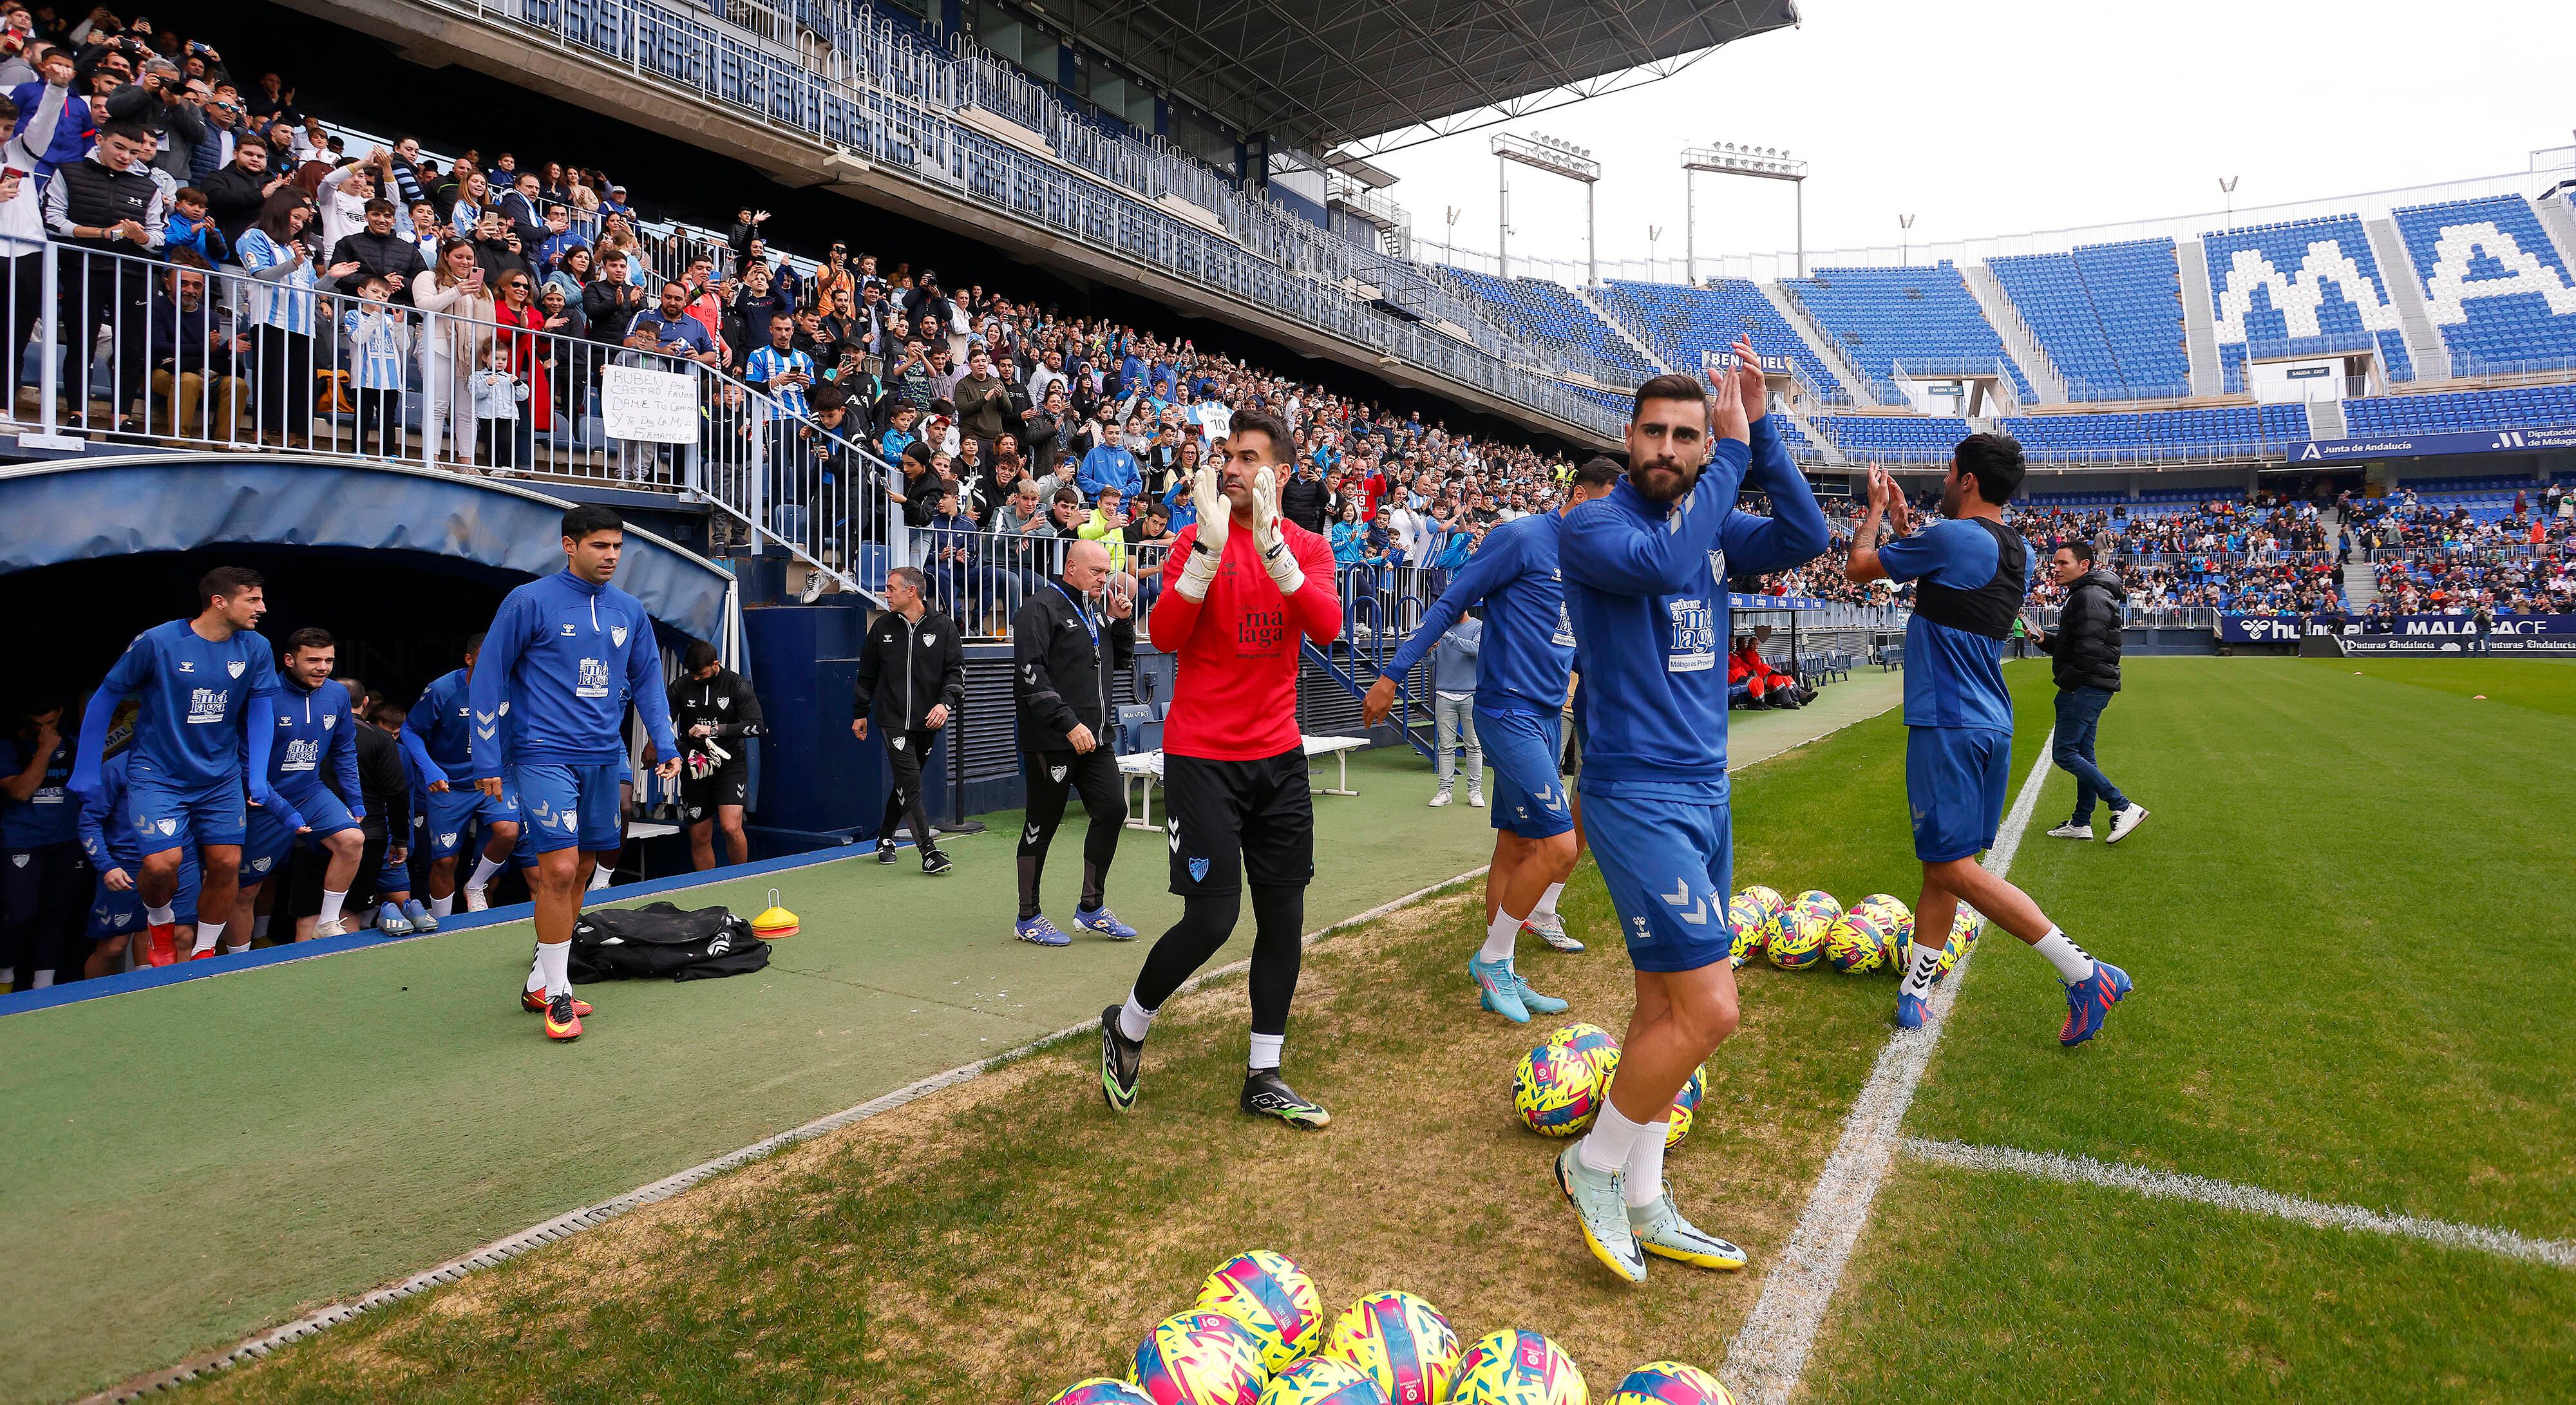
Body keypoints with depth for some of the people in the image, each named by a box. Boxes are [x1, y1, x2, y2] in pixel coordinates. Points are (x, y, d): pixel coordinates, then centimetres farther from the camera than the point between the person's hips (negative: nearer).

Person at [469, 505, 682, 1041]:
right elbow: (487, 679, -3)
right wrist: (487, 759, -6)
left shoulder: (630, 611, 9)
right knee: (559, 870, -11)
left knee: (580, 871, 10)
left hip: (603, 759, 6)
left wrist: (665, 745, 6)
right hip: (545, 756, -5)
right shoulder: (528, 602, -5)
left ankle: (539, 982, 25)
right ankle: (555, 994, 3)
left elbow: (648, 681, 16)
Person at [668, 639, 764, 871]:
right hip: (694, 768, 3)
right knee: (699, 837, 7)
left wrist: (714, 729, -21)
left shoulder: (737, 685, -4)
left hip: (730, 764, -3)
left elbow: (755, 726, -13)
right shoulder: (680, 688, 1)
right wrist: (686, 755, -16)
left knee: (731, 828, -18)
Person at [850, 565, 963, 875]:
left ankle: (885, 838, 31)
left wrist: (946, 702, -16)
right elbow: (867, 674, 17)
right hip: (893, 720, -1)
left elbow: (956, 670, 1)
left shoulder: (943, 626, 1)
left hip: (927, 722, 1)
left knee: (906, 783, 11)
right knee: (910, 783, -11)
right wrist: (860, 713, 19)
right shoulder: (883, 627, 7)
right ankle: (928, 850, -11)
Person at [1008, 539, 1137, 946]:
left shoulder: (1096, 610, 15)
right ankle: (1028, 918, 16)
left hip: (1094, 736, 8)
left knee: (1113, 810, 4)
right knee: (1043, 824, 2)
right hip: (1052, 740, -8)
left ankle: (1091, 908, 18)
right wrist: (1069, 724, -22)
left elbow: (1120, 661, 25)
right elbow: (1032, 675, -18)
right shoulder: (1041, 608, -9)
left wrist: (1121, 621, 8)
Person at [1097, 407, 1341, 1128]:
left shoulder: (1307, 546, 5)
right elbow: (1164, 635, -17)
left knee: (1284, 914, 5)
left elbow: (1327, 626, -15)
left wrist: (1270, 539, -25)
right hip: (1203, 755, -4)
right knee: (1212, 918, -7)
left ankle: (1263, 1077, 20)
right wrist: (1212, 541, -25)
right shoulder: (1198, 539, -3)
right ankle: (1126, 1027, 21)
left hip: (1278, 753, 4)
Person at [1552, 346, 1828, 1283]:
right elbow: (1660, 563, -28)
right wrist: (1731, 458, -18)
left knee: (1666, 1007, 11)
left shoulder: (1715, 524, 12)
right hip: (1637, 794, -7)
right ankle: (1593, 1164, 12)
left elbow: (1806, 540, -4)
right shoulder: (1594, 524, -8)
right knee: (1709, 1010, -10)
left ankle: (1641, 1206, 23)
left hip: (1705, 790, 7)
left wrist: (1757, 431, -9)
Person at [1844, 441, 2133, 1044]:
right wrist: (1901, 522, 31)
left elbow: (1859, 567, -2)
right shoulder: (2018, 552, 12)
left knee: (1954, 868, -7)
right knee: (1941, 861, 13)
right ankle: (1916, 984, 21)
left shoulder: (1951, 537, -14)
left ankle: (2084, 973, -7)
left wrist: (1875, 512, 16)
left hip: (1949, 725, -9)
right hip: (1991, 723, 9)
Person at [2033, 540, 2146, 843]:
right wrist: (2045, 639, 5)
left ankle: (2124, 807, -8)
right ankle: (2081, 823, 20)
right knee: (2082, 755, 13)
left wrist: (2067, 682, -16)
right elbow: (2069, 643, 22)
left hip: (2086, 688, -11)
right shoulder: (2080, 595, 19)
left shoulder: (2091, 596, -15)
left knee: (2065, 753, -10)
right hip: (2089, 689, 11)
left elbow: (2089, 648, -23)